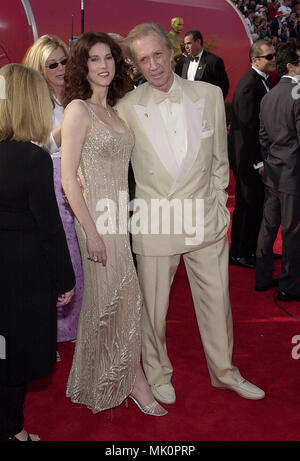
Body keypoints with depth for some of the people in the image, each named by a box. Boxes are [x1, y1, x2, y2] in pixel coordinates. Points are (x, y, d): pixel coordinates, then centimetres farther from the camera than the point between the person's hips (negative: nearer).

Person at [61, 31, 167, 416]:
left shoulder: (113, 110, 13)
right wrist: (91, 232, -17)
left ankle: (118, 379, 29)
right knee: (123, 299, 1)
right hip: (98, 220, -7)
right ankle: (135, 382, 17)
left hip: (120, 217, 7)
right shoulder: (78, 109, -10)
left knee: (119, 300, 13)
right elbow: (68, 178, -14)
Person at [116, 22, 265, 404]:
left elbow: (219, 157, 10)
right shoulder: (127, 107, -6)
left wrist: (218, 203, 8)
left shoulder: (210, 95, 1)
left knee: (216, 299, 14)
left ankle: (223, 371, 37)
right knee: (153, 305, 10)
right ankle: (158, 373, 36)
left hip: (205, 219, 2)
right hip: (154, 222, -2)